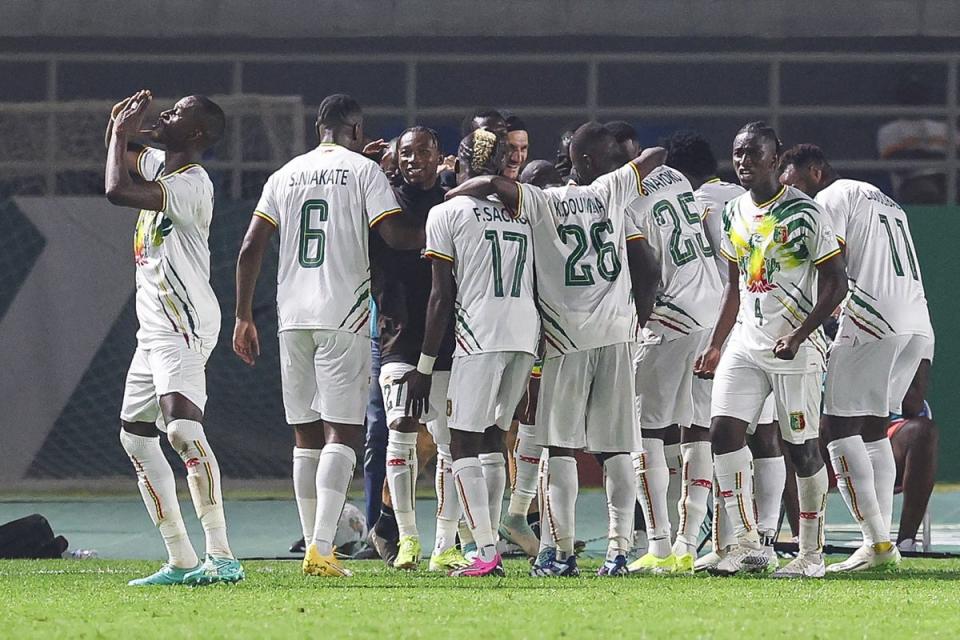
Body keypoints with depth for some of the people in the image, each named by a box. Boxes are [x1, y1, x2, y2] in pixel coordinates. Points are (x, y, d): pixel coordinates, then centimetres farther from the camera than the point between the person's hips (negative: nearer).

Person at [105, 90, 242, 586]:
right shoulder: (158, 163, 12)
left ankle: (221, 556, -29)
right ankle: (181, 561, 14)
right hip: (154, 329, 11)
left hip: (185, 325, -11)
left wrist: (121, 133, -13)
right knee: (136, 436, 13)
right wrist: (122, 126, 12)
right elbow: (120, 157, 32)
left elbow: (118, 191, -27)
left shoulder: (192, 185, -17)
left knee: (182, 427, -25)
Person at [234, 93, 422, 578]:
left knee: (306, 436, 11)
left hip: (293, 319, 5)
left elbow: (250, 250, 9)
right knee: (341, 432, -6)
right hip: (344, 318, -5)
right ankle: (322, 548, -19)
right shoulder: (363, 170, 0)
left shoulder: (285, 175, 13)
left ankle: (314, 547, 12)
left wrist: (243, 317, 14)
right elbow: (397, 236, -9)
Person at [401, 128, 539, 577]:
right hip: (527, 333, 5)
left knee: (464, 444, -2)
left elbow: (442, 296, -2)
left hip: (480, 334, -5)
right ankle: (489, 551, 11)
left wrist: (425, 366, 2)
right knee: (492, 438, 15)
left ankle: (486, 552, -14)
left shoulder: (447, 212, 1)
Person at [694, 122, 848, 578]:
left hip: (794, 350, -6)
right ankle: (747, 545, -6)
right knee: (724, 431, -9)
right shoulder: (735, 213, 10)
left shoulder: (804, 213, -10)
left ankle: (812, 554, 10)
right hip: (746, 344, 6)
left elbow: (836, 284, -9)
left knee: (801, 447, -1)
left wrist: (799, 336, -18)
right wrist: (715, 346, 17)